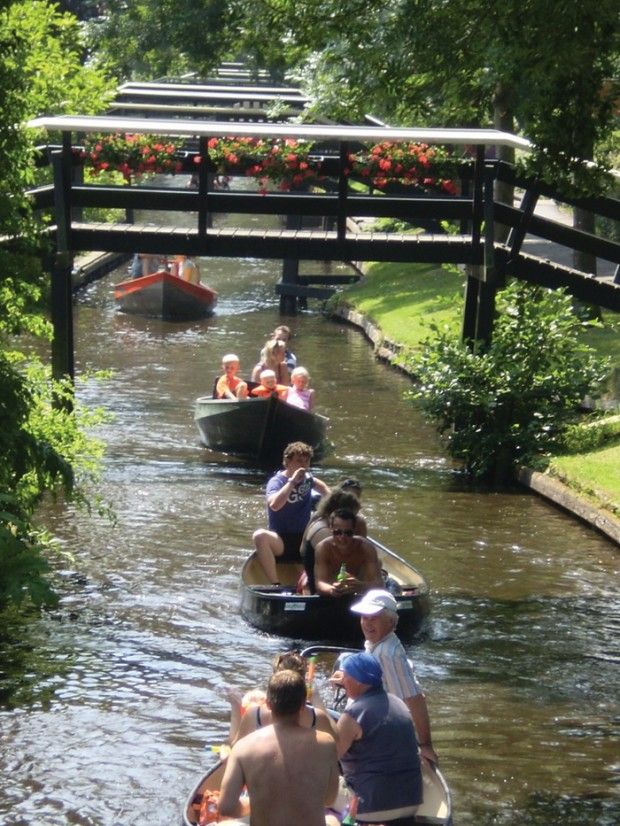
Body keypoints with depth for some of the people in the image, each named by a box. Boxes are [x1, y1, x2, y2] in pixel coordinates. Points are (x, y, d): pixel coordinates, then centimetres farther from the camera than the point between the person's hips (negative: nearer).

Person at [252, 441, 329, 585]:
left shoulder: (307, 478, 10)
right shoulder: (276, 481, -9)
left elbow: (321, 486, 36)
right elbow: (274, 505, -32)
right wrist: (292, 481, -28)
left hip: (304, 541, 6)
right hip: (281, 543, -6)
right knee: (260, 535, -36)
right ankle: (275, 584, -38)